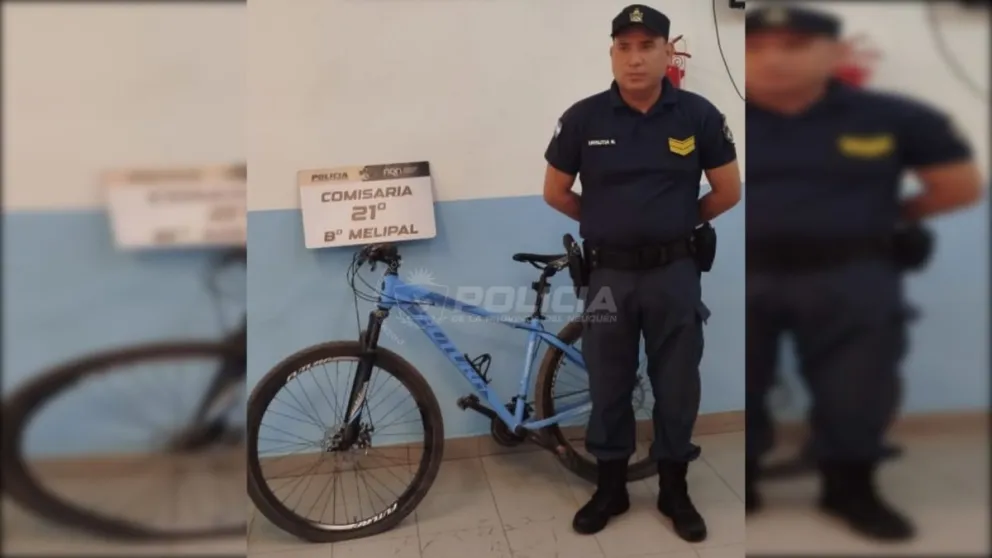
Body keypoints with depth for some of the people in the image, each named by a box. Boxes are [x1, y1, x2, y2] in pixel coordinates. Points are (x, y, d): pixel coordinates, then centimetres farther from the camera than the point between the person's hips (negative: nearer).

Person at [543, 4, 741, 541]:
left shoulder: (699, 115, -4)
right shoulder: (583, 118, -5)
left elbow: (729, 191, 5)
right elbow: (555, 191, 6)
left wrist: (679, 223, 12)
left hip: (674, 272, 0)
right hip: (609, 274, 0)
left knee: (676, 385, 10)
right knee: (608, 385, 11)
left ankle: (674, 489, 28)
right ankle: (610, 486, 29)